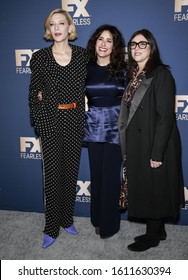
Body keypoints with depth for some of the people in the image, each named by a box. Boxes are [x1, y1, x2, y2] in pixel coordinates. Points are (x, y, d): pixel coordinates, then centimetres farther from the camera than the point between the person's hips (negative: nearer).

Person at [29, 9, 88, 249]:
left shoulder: (82, 55, 3)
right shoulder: (40, 57, 0)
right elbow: (34, 91, 4)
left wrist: (85, 116, 1)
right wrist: (37, 120, 0)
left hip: (75, 120, 2)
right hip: (50, 121, -2)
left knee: (71, 171, 10)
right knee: (52, 174, 1)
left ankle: (67, 219, 28)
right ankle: (51, 228, 16)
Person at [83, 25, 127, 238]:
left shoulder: (123, 70, -2)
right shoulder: (86, 69, 5)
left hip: (115, 128, -2)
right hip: (93, 128, 3)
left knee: (110, 176, 3)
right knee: (96, 174, 10)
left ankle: (109, 224, 21)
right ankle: (97, 219, 29)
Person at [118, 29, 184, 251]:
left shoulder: (161, 75, -13)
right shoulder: (134, 76, 11)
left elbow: (165, 117, -19)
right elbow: (129, 111, 11)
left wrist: (157, 153, -21)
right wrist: (127, 147, 8)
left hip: (154, 145, -8)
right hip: (137, 145, 8)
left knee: (153, 190, 5)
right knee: (143, 189, 16)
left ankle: (153, 236, 24)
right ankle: (158, 230, 33)